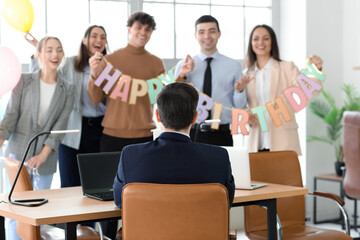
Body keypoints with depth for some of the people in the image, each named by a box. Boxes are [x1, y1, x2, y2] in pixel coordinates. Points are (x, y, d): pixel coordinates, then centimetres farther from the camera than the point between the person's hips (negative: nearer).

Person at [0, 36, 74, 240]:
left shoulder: (67, 90, 5)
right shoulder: (24, 81, 1)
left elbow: (60, 125, -2)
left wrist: (42, 155, -14)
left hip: (46, 158, 2)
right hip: (18, 153, -1)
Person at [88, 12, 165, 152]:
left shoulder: (156, 63, 8)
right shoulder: (109, 60, 4)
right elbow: (95, 99, 0)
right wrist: (94, 74, -15)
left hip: (144, 135, 1)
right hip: (113, 135, -1)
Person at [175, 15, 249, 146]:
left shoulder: (233, 66, 7)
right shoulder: (183, 65, 7)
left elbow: (239, 107, 7)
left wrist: (239, 90, -13)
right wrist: (181, 76, -8)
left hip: (221, 135, 0)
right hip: (192, 134, 0)